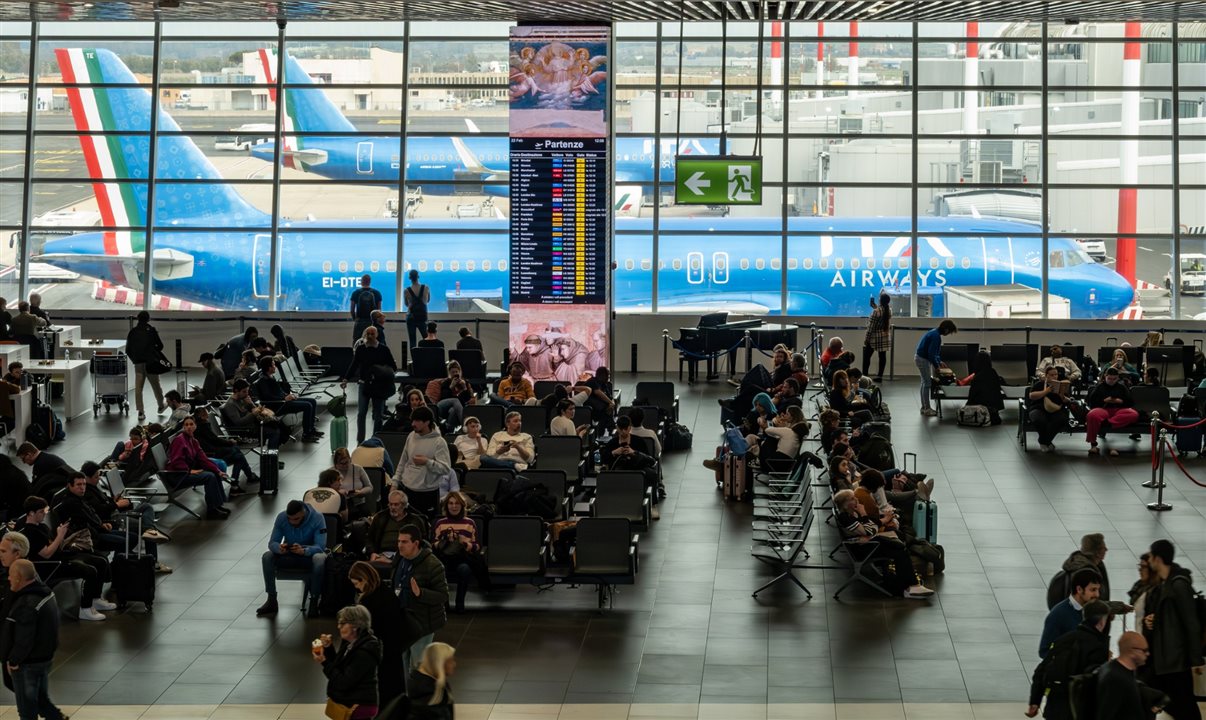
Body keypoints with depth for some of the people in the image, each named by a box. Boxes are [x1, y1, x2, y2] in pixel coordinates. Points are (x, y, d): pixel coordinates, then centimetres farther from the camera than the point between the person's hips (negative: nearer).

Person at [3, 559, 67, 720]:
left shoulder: (26, 604, -28)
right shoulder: (45, 593, 3)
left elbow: (24, 640, -28)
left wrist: (13, 660, -13)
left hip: (27, 664, -9)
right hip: (45, 657, 9)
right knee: (41, 698, 22)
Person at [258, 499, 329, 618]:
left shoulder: (317, 518, -20)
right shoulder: (281, 517, -12)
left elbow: (320, 546, -26)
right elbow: (272, 542, -12)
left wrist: (303, 550, -47)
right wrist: (279, 548, -38)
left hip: (309, 555, -3)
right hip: (288, 555, 3)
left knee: (320, 559, -38)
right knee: (267, 557, -24)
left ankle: (314, 602, -28)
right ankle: (271, 601, -18)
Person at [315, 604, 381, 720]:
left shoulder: (364, 652, -25)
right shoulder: (349, 643, 5)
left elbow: (343, 683, -24)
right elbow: (337, 667, 14)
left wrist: (325, 662, -20)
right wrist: (328, 648, 0)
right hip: (349, 703, 9)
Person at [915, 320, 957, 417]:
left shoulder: (935, 333, 10)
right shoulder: (936, 336, -22)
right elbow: (931, 353, -23)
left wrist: (939, 361, 17)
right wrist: (936, 366, -12)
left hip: (920, 357, 11)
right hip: (923, 360, -11)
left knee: (925, 383, 16)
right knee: (927, 383, -5)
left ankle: (924, 407, 22)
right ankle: (927, 409, 0)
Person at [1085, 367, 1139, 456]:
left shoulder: (1121, 387, 19)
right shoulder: (1100, 386, 16)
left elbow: (1131, 402, 15)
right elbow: (1091, 401, 7)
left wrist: (1121, 401, -4)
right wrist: (1104, 401, -8)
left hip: (1119, 409, 2)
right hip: (1103, 409, -2)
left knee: (1134, 414, -33)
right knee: (1092, 415, -40)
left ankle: (1108, 422, -39)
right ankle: (1093, 444, -29)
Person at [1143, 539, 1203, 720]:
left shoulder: (1179, 585, -15)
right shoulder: (1160, 586, 13)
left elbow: (1192, 623, -17)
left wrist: (1196, 660, -18)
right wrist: (1147, 620, 2)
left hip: (1177, 659, -9)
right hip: (1160, 658, 9)